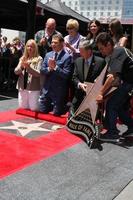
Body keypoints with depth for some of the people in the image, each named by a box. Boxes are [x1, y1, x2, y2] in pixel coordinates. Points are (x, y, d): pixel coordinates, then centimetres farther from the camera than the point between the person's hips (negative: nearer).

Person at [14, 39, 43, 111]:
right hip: (22, 87, 4)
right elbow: (16, 71, 4)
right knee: (22, 109, 11)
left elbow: (38, 73, -13)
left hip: (34, 88, -4)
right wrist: (21, 66, -16)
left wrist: (29, 67, -26)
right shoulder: (23, 58, 10)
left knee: (34, 109, 0)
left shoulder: (39, 59, -4)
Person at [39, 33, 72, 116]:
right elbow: (42, 71, 5)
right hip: (46, 89, 6)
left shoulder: (67, 57, -10)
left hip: (59, 91, -5)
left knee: (56, 114, 4)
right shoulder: (48, 55, 9)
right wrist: (49, 68, -14)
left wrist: (55, 67, -21)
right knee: (43, 112, 13)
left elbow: (66, 75, -16)